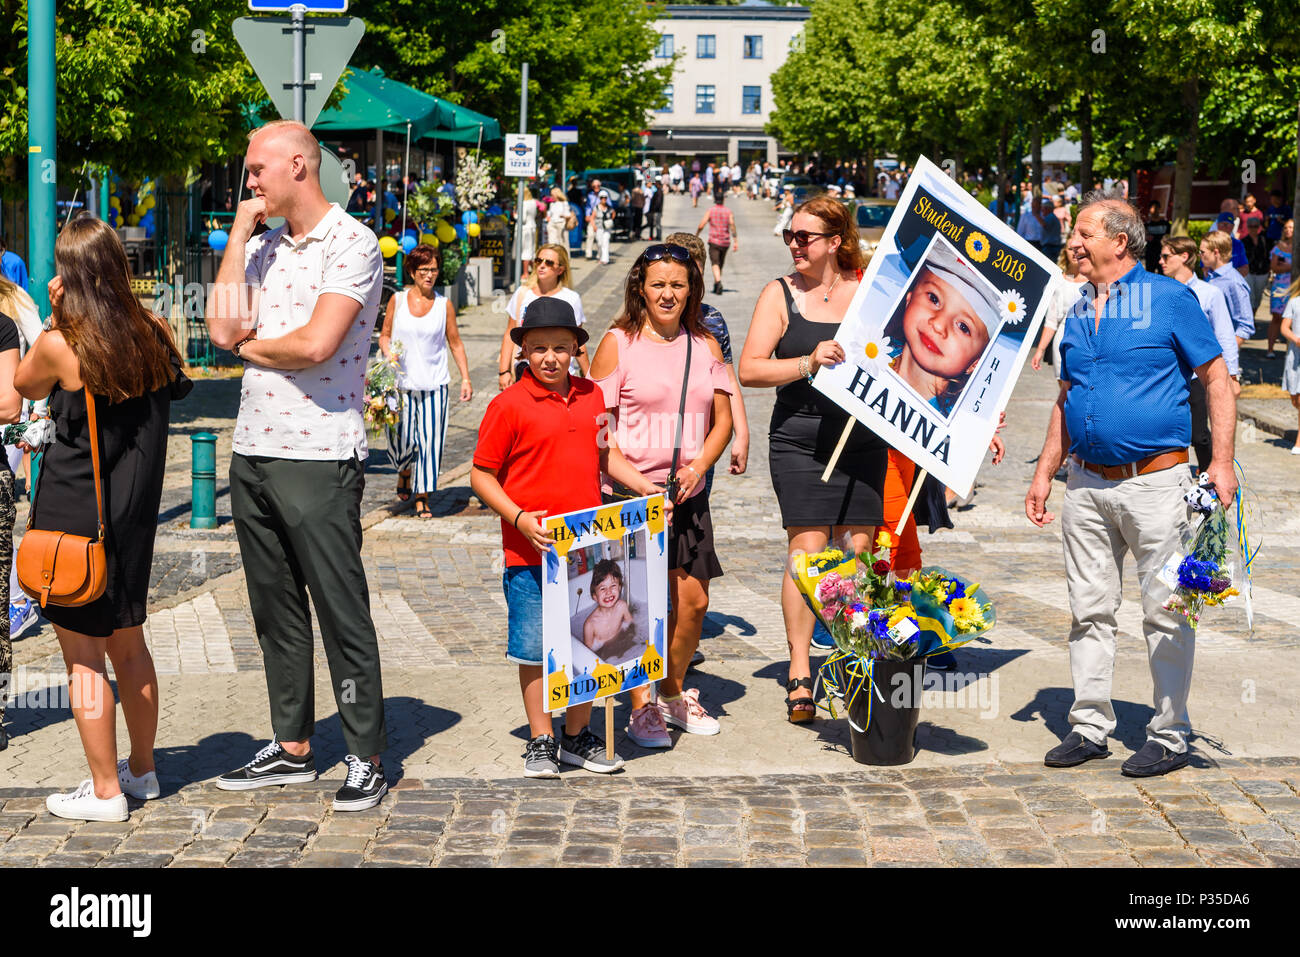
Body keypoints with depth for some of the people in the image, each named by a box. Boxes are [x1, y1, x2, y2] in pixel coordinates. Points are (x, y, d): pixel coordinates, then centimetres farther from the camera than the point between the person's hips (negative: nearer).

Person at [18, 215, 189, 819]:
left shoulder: (60, 345, -16)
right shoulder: (156, 334, -2)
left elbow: (23, 387, 3)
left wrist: (54, 318, 1)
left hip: (74, 519, -6)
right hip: (135, 517, 6)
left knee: (83, 659, 4)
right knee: (129, 645, 19)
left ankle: (106, 792, 10)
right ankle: (142, 770, 31)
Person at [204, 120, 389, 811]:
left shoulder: (352, 244, -8)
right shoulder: (260, 246, 14)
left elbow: (316, 344, -20)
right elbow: (223, 329, -1)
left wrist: (252, 345, -1)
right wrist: (240, 234, 2)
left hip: (320, 457, -7)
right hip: (252, 451, 8)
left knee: (342, 613, -2)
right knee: (274, 610, 13)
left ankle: (366, 760, 7)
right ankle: (292, 748, 24)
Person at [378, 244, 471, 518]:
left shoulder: (444, 305, 3)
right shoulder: (397, 300, 3)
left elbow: (455, 343, 8)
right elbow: (384, 335, 11)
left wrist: (465, 379, 3)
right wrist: (388, 354, -9)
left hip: (434, 382, 0)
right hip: (401, 381, 0)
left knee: (430, 440, -5)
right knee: (402, 439, 1)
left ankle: (422, 497, 6)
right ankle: (404, 471, 35)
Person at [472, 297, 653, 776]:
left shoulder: (592, 396, 7)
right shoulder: (509, 405, -8)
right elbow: (481, 476, -5)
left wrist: (645, 487, 10)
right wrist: (519, 519, -16)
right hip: (530, 554, -5)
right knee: (534, 650, 3)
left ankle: (579, 736, 27)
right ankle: (541, 740, 18)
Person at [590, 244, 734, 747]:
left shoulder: (706, 346, 10)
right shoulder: (618, 343, -4)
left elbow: (722, 418, 12)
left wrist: (699, 467, -6)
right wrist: (636, 481, -13)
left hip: (687, 495, 5)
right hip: (629, 494, -4)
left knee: (693, 600, 6)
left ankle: (674, 694, 27)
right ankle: (640, 706, 10)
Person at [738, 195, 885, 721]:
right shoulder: (780, 294, 3)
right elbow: (749, 370, -5)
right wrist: (809, 362, -18)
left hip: (864, 439, 2)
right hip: (801, 440, -2)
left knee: (858, 554, 3)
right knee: (807, 551, -7)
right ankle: (799, 672, 1)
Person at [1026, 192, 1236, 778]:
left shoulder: (1169, 299, -4)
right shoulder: (1077, 313, 12)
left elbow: (1217, 380, -4)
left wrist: (1221, 463, -12)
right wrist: (1045, 473, 15)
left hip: (1155, 482, -5)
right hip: (1087, 486, 6)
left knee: (1165, 611, 1)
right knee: (1090, 610, 9)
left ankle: (1169, 735, 11)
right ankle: (1090, 726, 19)